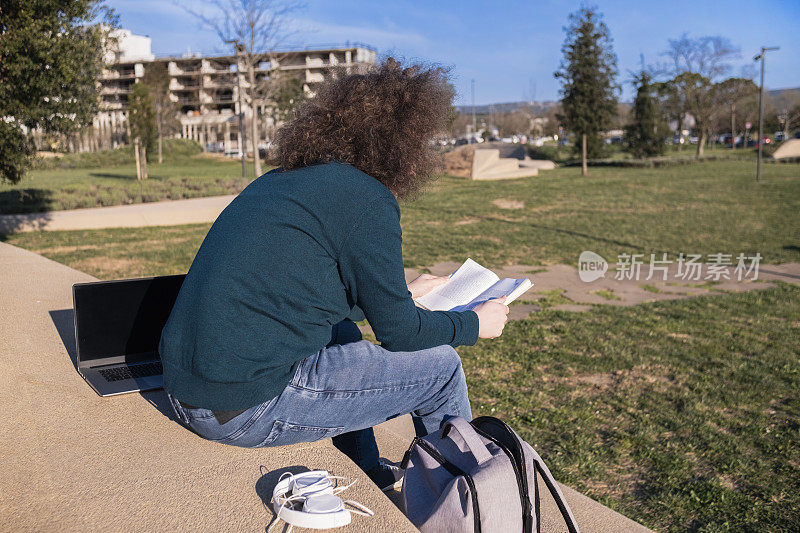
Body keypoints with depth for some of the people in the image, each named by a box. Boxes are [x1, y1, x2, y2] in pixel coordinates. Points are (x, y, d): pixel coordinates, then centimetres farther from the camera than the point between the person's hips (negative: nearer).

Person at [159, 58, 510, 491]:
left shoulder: (281, 180, 14)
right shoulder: (367, 199, -11)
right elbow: (397, 331, -5)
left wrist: (402, 292, 36)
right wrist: (476, 323, 12)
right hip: (249, 410, -9)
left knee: (342, 330, 32)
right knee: (440, 366, 4)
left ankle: (367, 477, 42)